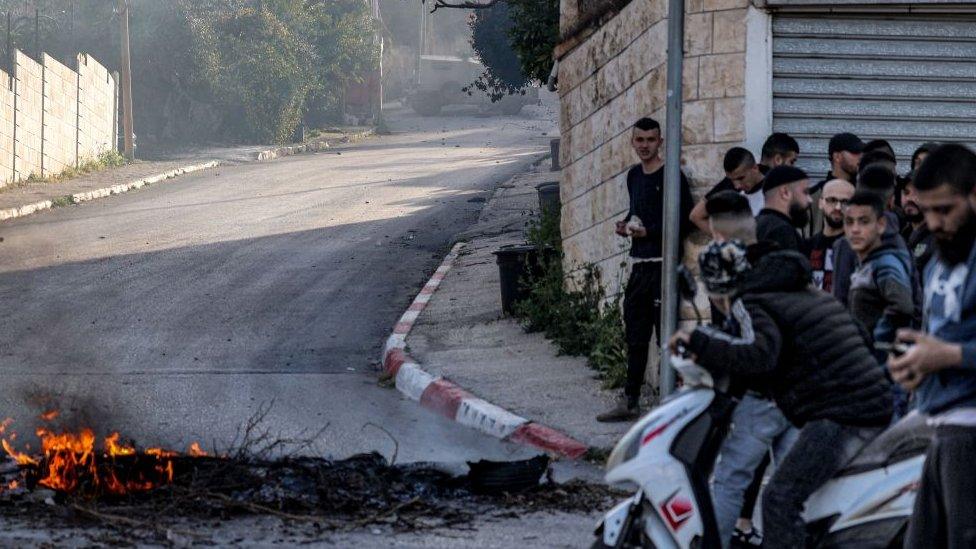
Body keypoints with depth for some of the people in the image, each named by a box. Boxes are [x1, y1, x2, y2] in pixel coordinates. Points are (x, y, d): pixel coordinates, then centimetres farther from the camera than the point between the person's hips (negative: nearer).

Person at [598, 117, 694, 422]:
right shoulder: (634, 176, 16)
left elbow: (686, 223, -12)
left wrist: (648, 232, -17)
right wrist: (626, 226, 10)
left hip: (663, 266, -8)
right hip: (639, 266, 8)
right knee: (635, 337, 11)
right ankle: (630, 402, 17)